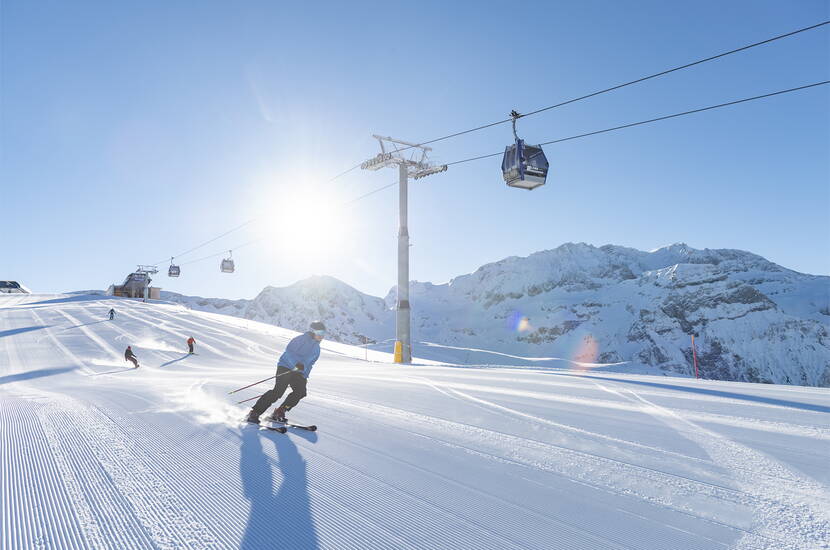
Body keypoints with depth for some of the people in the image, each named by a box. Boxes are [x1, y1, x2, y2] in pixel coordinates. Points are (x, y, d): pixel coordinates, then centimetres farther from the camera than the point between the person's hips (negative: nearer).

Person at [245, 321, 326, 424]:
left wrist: (305, 377, 20)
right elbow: (288, 351, -18)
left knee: (301, 392, -14)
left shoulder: (317, 349, 17)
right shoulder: (301, 339, -7)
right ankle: (254, 413, -11)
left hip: (298, 372, 7)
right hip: (285, 367, -7)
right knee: (278, 392, -19)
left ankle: (279, 413, -3)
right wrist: (296, 364, -30)